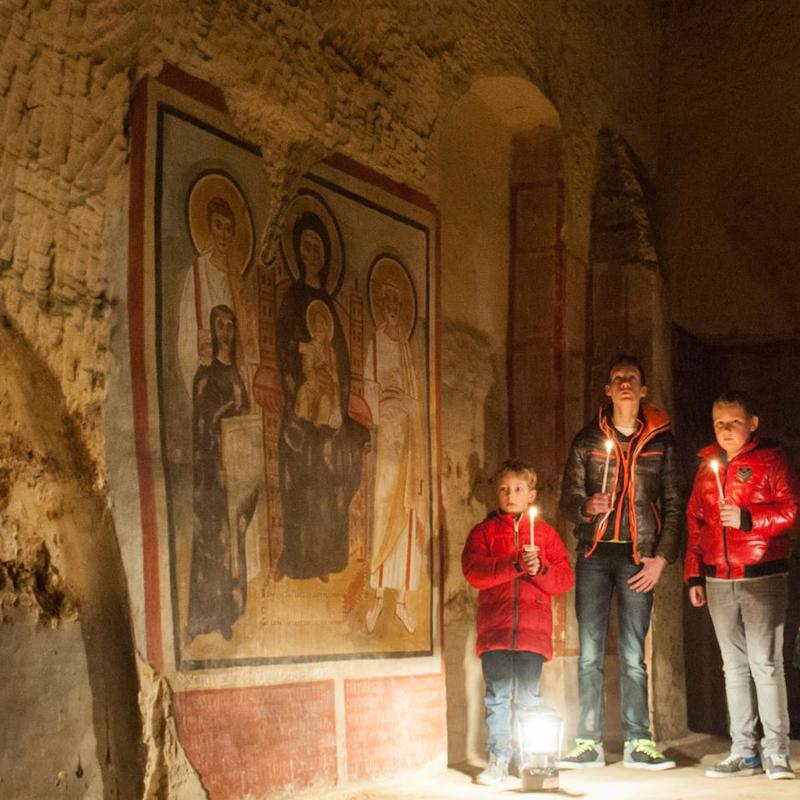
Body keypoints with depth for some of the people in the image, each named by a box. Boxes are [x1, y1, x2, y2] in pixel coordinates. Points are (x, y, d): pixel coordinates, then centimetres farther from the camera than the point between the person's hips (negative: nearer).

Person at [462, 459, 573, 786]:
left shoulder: (545, 533, 14)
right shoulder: (484, 531, 10)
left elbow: (565, 577, 7)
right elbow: (473, 571, -7)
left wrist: (540, 569, -13)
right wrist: (516, 565, -16)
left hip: (533, 629, 1)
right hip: (495, 629, 0)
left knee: (527, 698, 3)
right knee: (497, 696, 0)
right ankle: (498, 761, 7)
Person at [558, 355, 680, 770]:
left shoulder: (660, 442, 8)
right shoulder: (586, 440, 8)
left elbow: (673, 505, 7)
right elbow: (567, 499, 6)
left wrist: (662, 557, -2)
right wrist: (586, 507, -16)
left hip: (638, 556, 0)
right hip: (594, 553, 1)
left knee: (634, 655, 0)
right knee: (589, 653, -1)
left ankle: (637, 743, 5)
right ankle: (589, 743, 3)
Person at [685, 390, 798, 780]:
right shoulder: (707, 467, 15)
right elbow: (695, 524, 15)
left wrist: (746, 518, -18)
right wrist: (694, 576, 11)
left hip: (762, 576, -5)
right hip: (719, 580, 5)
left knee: (765, 662, -7)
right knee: (734, 666, 8)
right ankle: (743, 751, 13)